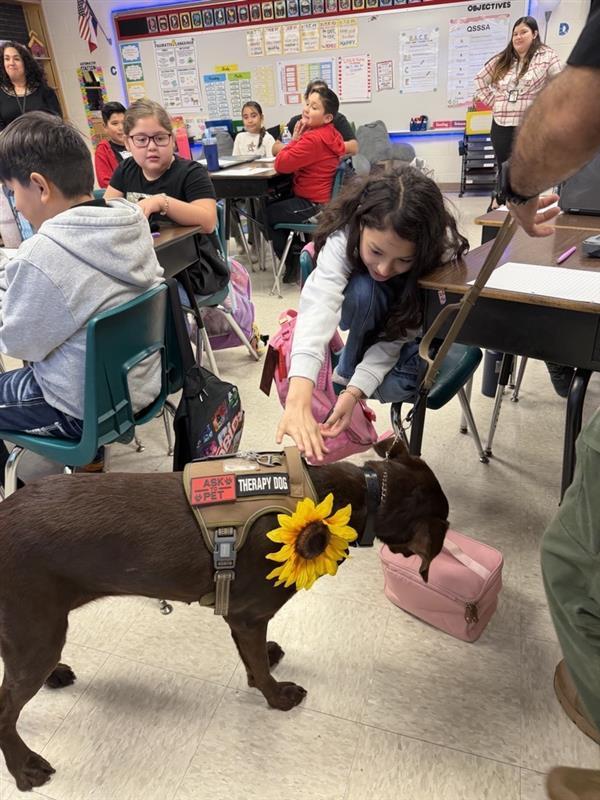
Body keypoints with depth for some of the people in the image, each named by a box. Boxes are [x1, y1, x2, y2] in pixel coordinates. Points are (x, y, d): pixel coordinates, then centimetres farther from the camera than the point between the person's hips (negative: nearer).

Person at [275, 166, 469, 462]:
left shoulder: (443, 249, -34)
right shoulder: (342, 236, -37)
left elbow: (398, 335, -30)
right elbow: (318, 305, -54)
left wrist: (356, 391, -43)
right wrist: (298, 401, -67)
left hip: (414, 318, 1)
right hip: (362, 309, 0)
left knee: (393, 388, -29)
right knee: (363, 289, -37)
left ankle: (347, 382, 3)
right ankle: (345, 373, -14)